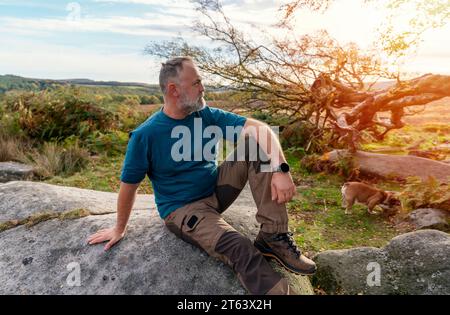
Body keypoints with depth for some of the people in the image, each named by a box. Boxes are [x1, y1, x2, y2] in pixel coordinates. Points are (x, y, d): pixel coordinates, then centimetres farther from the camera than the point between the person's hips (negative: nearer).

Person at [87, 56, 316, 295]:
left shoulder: (207, 115, -5)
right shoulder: (145, 135, -15)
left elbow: (260, 128, -14)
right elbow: (129, 186, -4)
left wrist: (280, 169, -30)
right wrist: (120, 229, 8)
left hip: (217, 191, 5)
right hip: (182, 209, -5)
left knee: (257, 143, -15)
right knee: (240, 248, -33)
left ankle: (273, 237, -17)